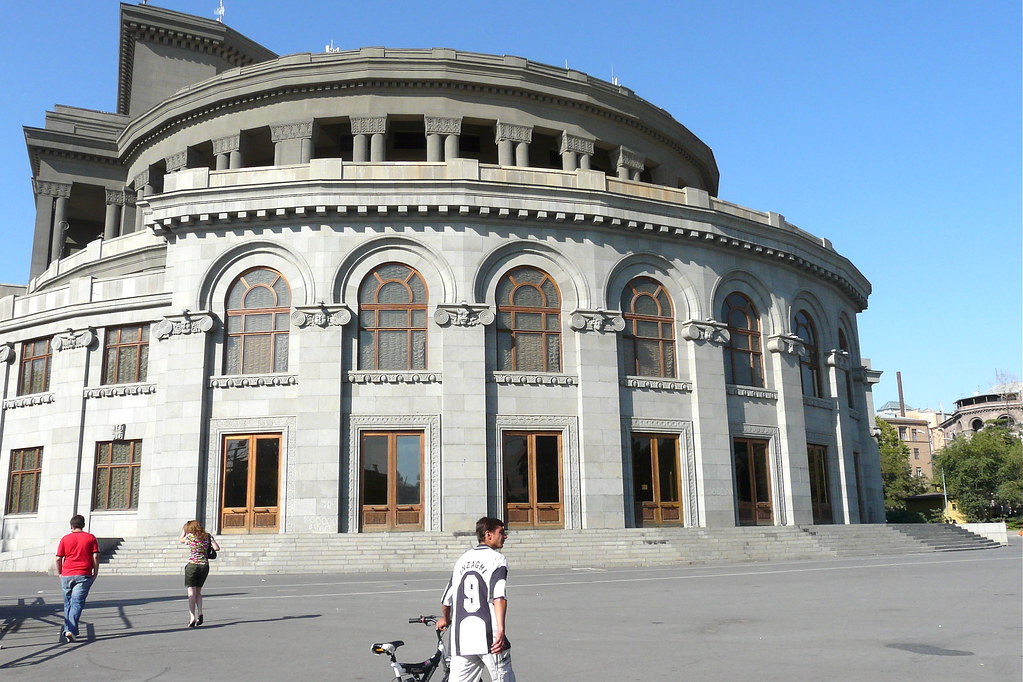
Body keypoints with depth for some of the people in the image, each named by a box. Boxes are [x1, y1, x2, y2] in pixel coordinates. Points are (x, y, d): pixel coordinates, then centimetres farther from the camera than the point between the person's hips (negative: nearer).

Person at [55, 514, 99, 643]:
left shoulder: (65, 539, 5)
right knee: (77, 603, -4)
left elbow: (58, 559, 2)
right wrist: (95, 573, 5)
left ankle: (68, 629, 19)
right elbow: (96, 557, -3)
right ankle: (71, 630, -16)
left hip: (67, 575, 2)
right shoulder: (91, 538, 3)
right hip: (84, 575, -2)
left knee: (68, 603, 16)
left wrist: (60, 573, 15)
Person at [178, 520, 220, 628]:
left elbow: (180, 539, 17)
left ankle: (192, 618, -12)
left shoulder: (190, 536, -3)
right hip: (205, 566, 4)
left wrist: (184, 530, 30)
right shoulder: (208, 536, 3)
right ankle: (200, 614, 4)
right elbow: (217, 548, -2)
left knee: (191, 592, -2)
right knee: (198, 591, 17)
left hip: (192, 565, -3)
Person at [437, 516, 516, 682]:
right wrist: (501, 630, -24)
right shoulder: (497, 558, -3)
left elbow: (446, 600, 21)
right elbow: (498, 597, -19)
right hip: (488, 637, -5)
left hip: (461, 638, 5)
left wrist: (446, 619, 40)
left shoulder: (463, 559, 15)